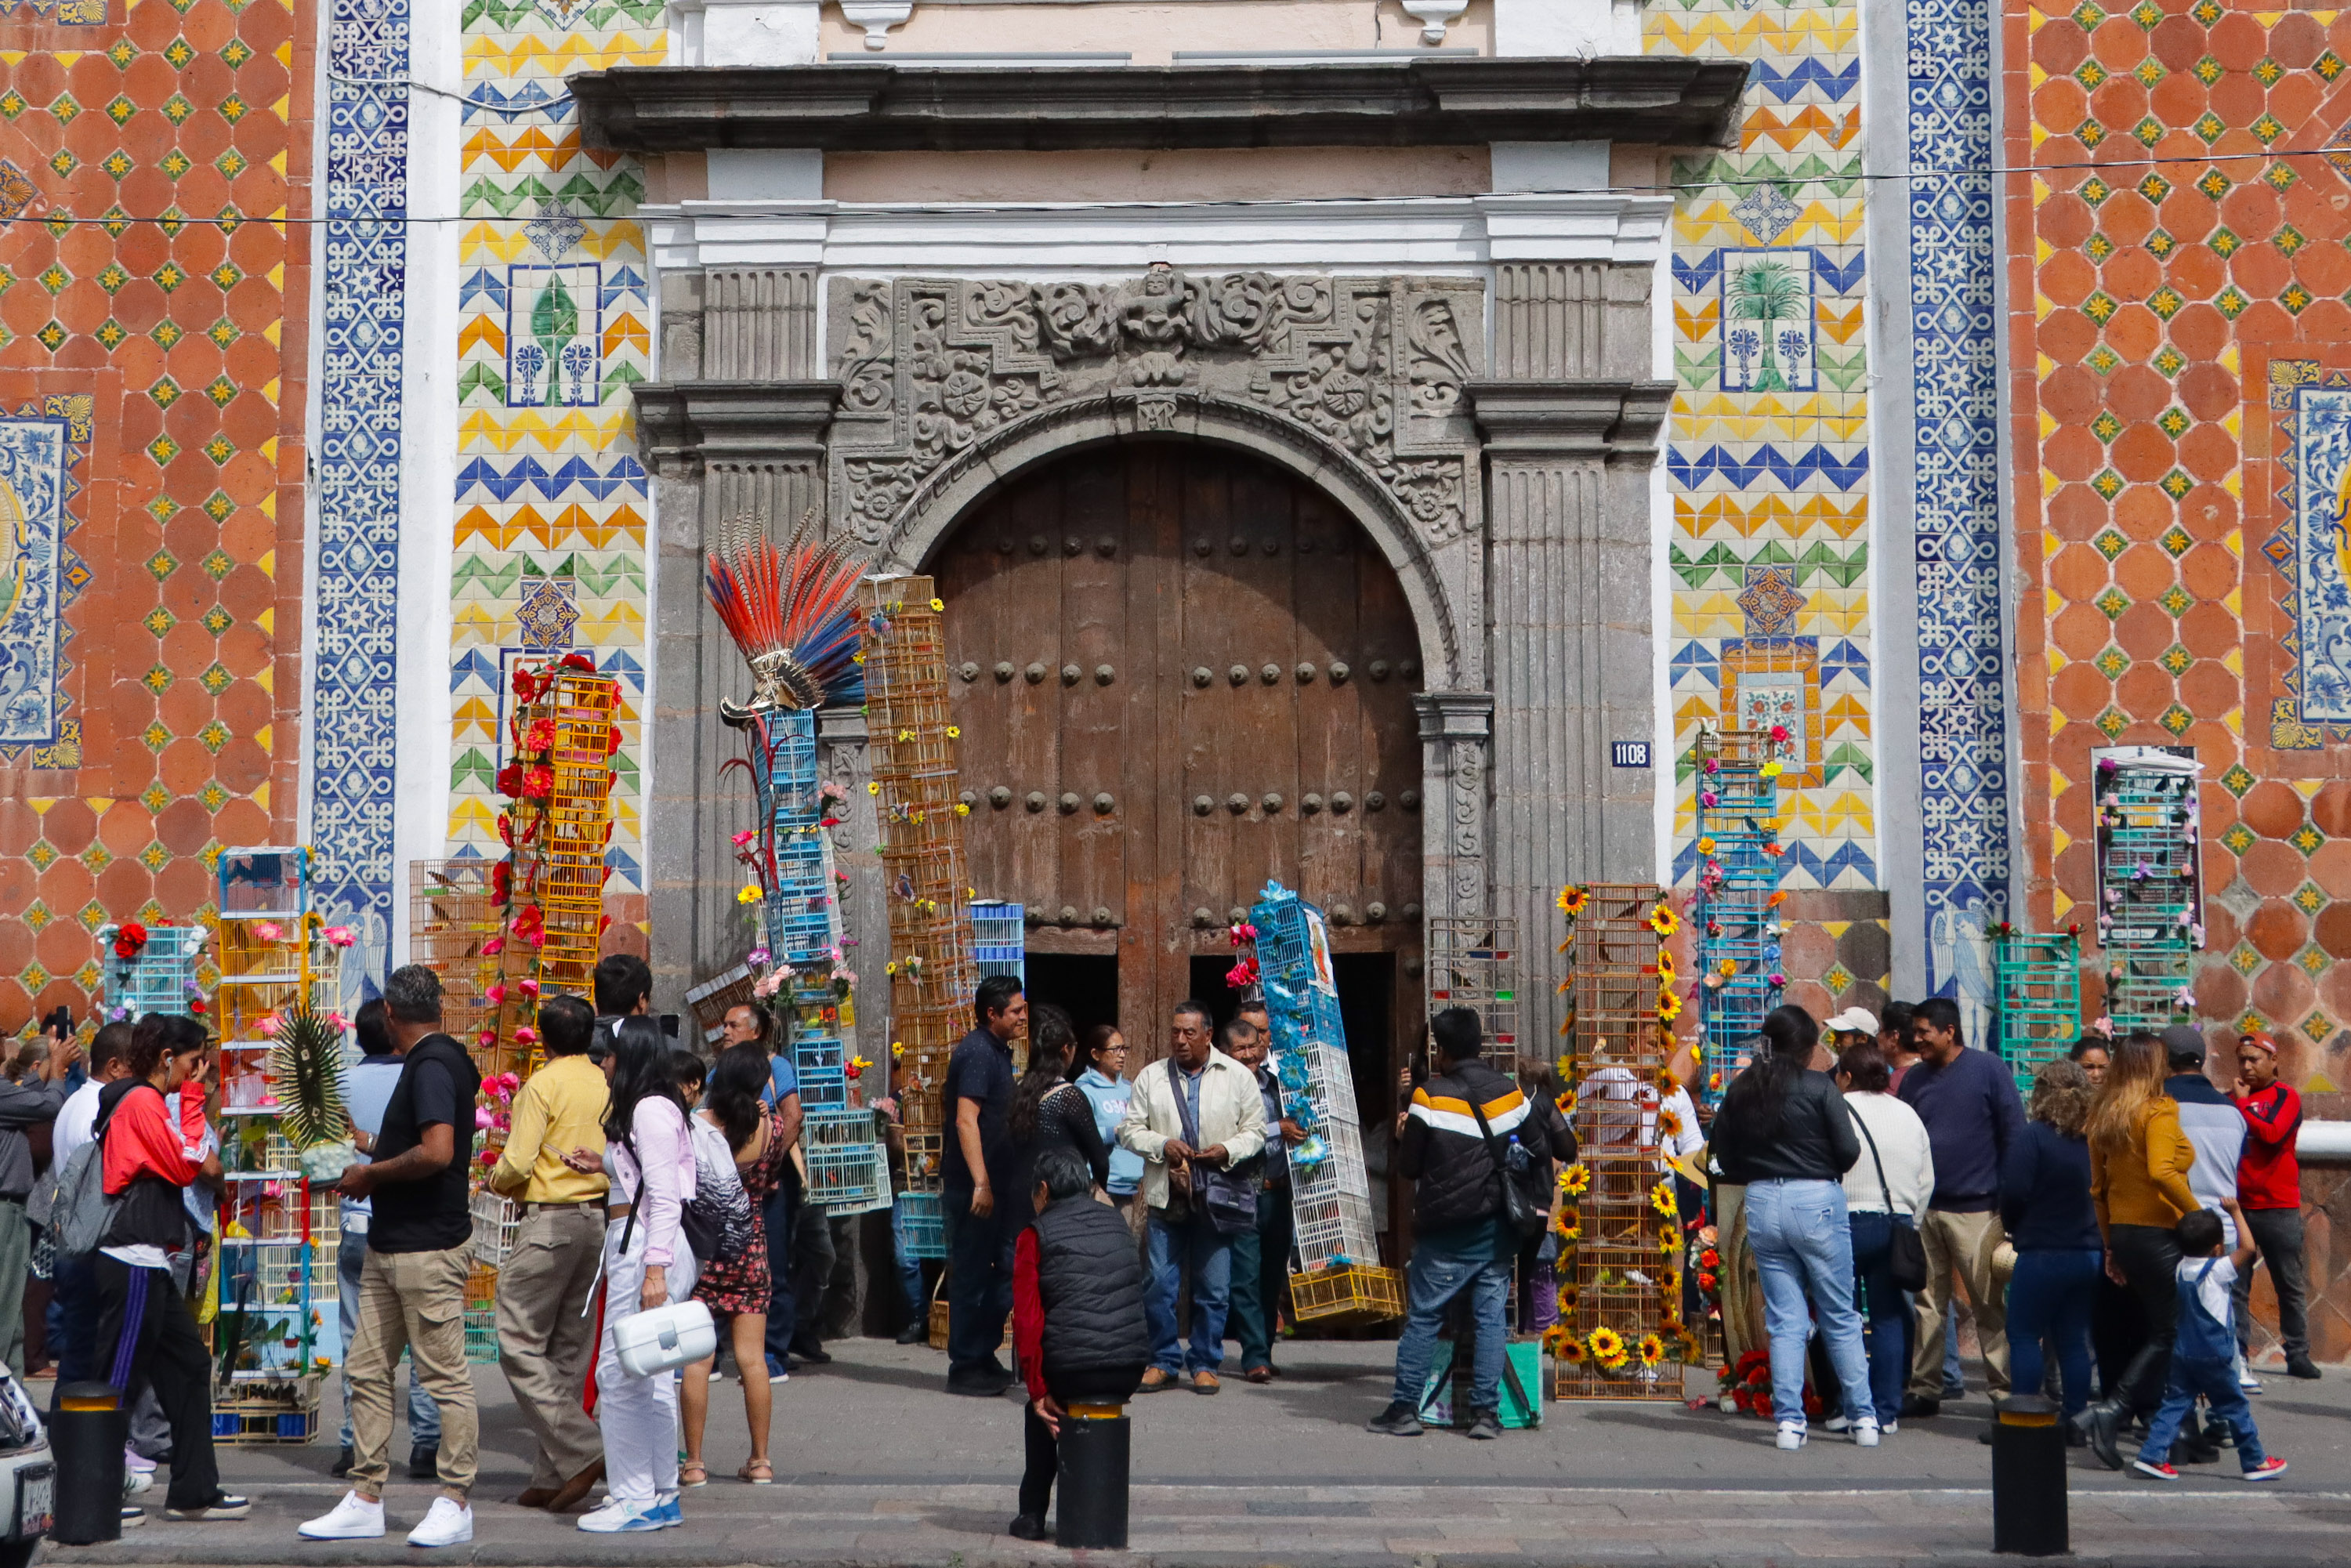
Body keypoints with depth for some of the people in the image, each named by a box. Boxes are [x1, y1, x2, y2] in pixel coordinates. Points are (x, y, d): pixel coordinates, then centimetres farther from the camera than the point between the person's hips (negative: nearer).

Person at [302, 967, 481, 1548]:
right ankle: (365, 1499, 15)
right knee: (368, 1371, 10)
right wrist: (380, 1150, 29)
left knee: (445, 1375, -3)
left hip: (428, 1249, -10)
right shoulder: (439, 1060, 15)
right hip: (390, 1245, 10)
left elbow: (437, 1152, -27)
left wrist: (371, 1173, -13)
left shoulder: (431, 1065, -15)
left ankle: (456, 1503, 3)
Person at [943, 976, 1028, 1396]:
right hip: (972, 1186, -10)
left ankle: (983, 1357, 20)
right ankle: (965, 1369, 5)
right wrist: (980, 1183, -28)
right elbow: (967, 1120, -23)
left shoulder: (996, 1050, 16)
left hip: (994, 1185, 10)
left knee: (1004, 1270, 12)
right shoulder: (978, 1052, -15)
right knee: (971, 1275, -3)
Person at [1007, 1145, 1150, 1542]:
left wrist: (1037, 1391, 0)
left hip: (1070, 1370, -4)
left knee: (1042, 1409, 30)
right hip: (1129, 1371, 4)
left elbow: (1028, 1321, -6)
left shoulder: (1036, 1236, 1)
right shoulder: (1118, 1225, 16)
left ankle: (1033, 1513, 26)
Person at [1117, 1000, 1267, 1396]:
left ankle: (1205, 1364, 15)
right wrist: (1162, 1145, -9)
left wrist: (1228, 1151, -12)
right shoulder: (1151, 1077, 8)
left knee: (1214, 1289, 3)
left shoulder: (1238, 1076, 4)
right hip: (1165, 1196, 1)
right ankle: (1164, 1361, 13)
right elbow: (1129, 1129, 8)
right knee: (1159, 1285, 0)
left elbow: (1256, 1130, 6)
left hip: (1216, 1196, -1)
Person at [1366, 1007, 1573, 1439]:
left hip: (1447, 1231, -4)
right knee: (1491, 1316, 6)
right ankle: (1487, 1412, 3)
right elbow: (1542, 1153, 9)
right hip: (1498, 1229, 4)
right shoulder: (1510, 1093, 3)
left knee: (1422, 1317, 3)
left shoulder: (1431, 1096, -9)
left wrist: (1403, 1135, 13)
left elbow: (1409, 1166, -4)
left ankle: (1404, 1408, 3)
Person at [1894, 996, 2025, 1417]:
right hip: (1923, 1208, 5)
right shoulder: (1915, 1078, 11)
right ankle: (1925, 1389, 14)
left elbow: (2013, 1135, -4)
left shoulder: (1988, 1069, -3)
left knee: (1989, 1304, 0)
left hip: (1976, 1209, -5)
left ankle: (2005, 1393, 5)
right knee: (1926, 1303, 7)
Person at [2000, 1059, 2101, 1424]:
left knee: (2024, 1335, 4)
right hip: (2091, 1253, 6)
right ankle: (2076, 1417, 12)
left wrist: (2014, 1228, 5)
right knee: (2074, 1339, 12)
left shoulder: (2034, 1136, -12)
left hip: (2043, 1253, -6)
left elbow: (2014, 1192, -14)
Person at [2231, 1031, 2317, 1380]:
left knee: (2290, 1286, 4)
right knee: (2235, 1287, 1)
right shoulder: (2232, 1099, 11)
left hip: (2279, 1207, -3)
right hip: (2237, 1205, 3)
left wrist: (2242, 1105, -10)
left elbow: (2273, 1134, -18)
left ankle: (2298, 1354, 10)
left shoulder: (2286, 1097, -1)